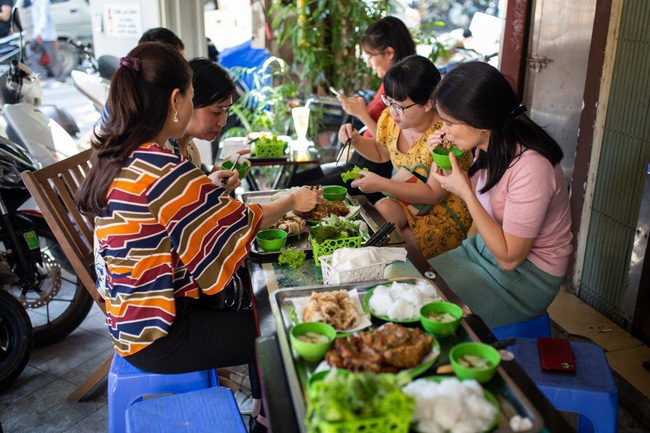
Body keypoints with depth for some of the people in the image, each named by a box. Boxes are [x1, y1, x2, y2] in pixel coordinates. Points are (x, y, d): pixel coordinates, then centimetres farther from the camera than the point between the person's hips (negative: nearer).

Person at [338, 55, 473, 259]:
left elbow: (434, 195, -23)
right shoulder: (391, 118, -6)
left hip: (445, 213, -6)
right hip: (406, 201, 6)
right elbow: (381, 152, 17)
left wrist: (382, 184, -28)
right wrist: (355, 139, -5)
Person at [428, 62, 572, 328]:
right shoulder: (488, 147, -5)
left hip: (528, 273, -8)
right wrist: (445, 160, -5)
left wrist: (465, 191, -26)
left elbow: (509, 257, -24)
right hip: (485, 247, 8)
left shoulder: (531, 167, -30)